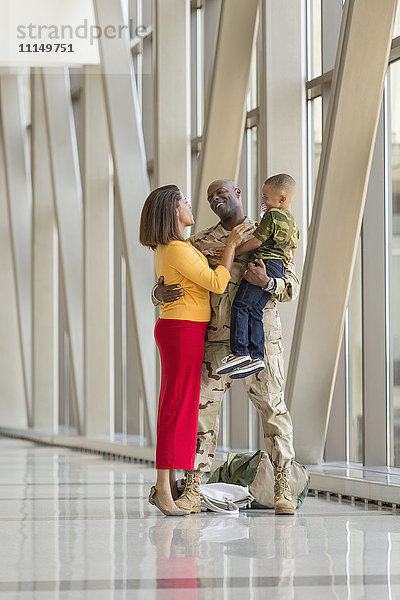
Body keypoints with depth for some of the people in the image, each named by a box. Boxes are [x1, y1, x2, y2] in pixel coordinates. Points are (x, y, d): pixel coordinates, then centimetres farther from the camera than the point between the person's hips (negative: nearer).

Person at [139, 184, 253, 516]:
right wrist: (232, 244, -13)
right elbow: (216, 283, -17)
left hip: (177, 330, 10)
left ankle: (163, 487, 12)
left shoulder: (167, 249, 14)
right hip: (183, 330, -10)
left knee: (177, 408, 10)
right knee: (178, 408, -10)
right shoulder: (178, 250, -17)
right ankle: (164, 491, -10)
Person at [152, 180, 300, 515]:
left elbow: (293, 288, 2)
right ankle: (193, 490, -2)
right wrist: (161, 293, -11)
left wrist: (266, 283, -20)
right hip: (217, 338, 2)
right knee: (203, 406, -5)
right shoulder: (200, 242, 14)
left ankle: (283, 489, 4)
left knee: (273, 407, -4)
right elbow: (162, 285, 14)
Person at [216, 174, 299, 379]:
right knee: (254, 311, 2)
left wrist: (233, 252, 0)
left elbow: (256, 241, -8)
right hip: (279, 269, 9)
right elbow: (292, 250, 31)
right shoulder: (293, 222, 23)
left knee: (241, 304, -13)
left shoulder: (272, 215, -5)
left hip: (264, 263, -9)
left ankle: (239, 352, -22)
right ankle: (256, 356, -10)